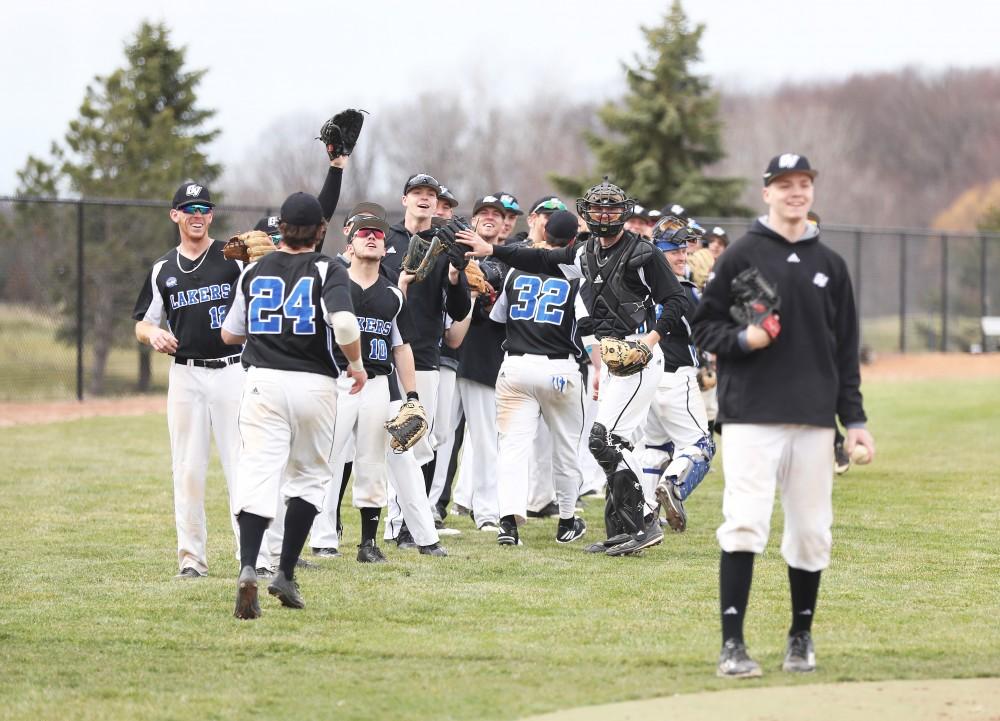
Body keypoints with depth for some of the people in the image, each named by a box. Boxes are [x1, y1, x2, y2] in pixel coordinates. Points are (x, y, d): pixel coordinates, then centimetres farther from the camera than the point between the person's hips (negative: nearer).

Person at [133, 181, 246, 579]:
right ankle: (191, 556, 8)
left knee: (242, 465, -6)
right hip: (186, 377, 3)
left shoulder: (236, 256, 2)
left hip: (233, 371, -3)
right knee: (188, 469, 3)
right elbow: (142, 324, 17)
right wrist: (153, 334, -8)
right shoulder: (163, 270, 11)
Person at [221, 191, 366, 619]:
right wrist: (356, 364, -3)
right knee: (309, 476, 16)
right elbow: (344, 323, -20)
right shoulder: (327, 271, -2)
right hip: (314, 384, -1)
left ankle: (248, 568, -29)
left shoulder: (254, 272, 9)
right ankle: (285, 574, 12)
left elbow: (229, 334, 17)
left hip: (263, 380, 1)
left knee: (257, 475, -7)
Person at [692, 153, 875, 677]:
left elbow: (846, 348, 15)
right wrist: (742, 339, -15)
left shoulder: (830, 265, 13)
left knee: (811, 533, 5)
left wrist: (854, 418, 10)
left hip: (814, 418, 4)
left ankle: (801, 638, 21)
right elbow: (704, 326, 5)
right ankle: (732, 645, -11)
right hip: (751, 417, -4)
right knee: (744, 526, -12)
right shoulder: (741, 256, 3)